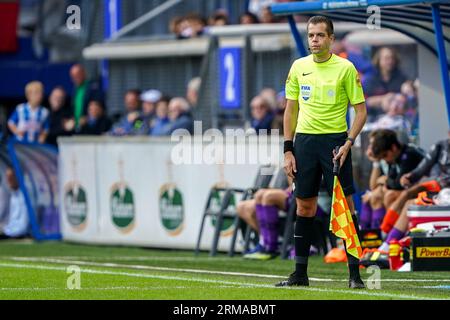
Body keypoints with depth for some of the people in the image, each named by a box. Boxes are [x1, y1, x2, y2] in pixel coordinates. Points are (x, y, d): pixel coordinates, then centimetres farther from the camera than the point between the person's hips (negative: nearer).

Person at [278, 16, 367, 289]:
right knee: (305, 207, 6)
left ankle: (355, 273, -4)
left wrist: (348, 143, -14)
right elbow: (291, 110, 13)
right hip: (304, 140, 4)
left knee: (345, 204, -7)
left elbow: (361, 111, -2)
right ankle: (300, 273, 12)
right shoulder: (299, 67, 8)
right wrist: (288, 150, 7)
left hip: (335, 140, -4)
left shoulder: (345, 68, -4)